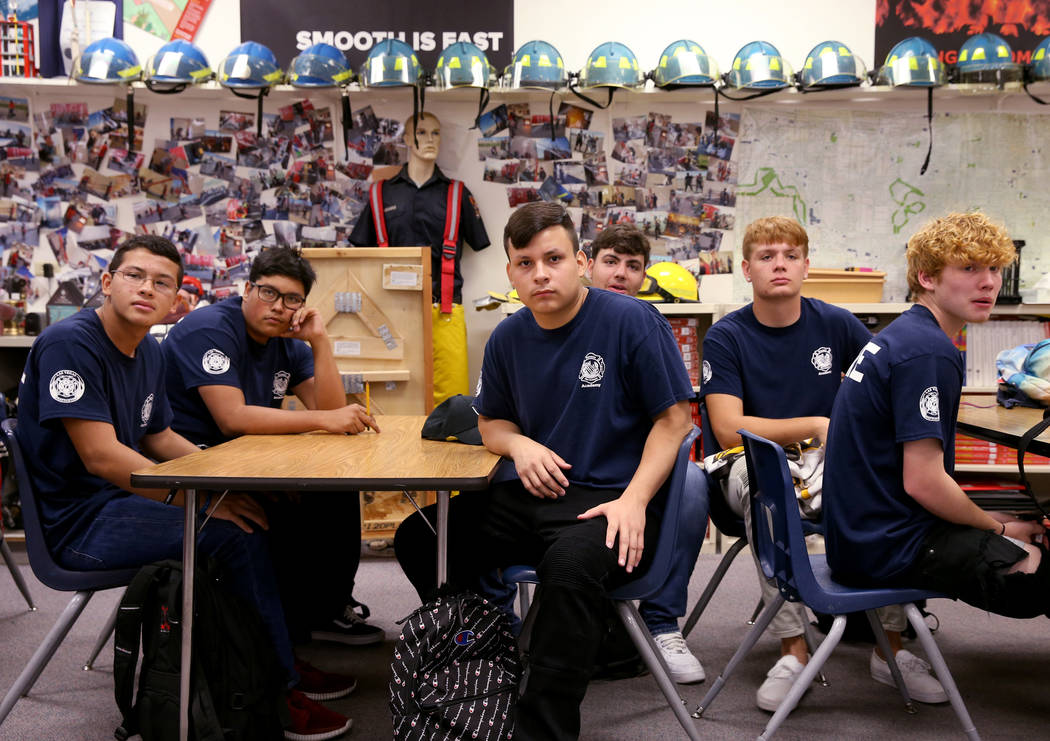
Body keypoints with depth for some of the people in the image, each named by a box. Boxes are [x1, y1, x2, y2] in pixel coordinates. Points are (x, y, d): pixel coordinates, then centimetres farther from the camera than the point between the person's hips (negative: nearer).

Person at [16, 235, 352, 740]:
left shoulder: (148, 351, 9)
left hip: (121, 496, 10)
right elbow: (100, 455, -25)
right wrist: (203, 499, -25)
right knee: (236, 535, -22)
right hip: (77, 520, -10)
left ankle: (280, 664, 16)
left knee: (254, 510, 6)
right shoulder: (69, 344, -19)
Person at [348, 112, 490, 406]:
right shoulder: (382, 193, 13)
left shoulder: (456, 193, 12)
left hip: (445, 309, 0)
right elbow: (364, 251, 16)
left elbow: (477, 244, 15)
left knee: (452, 395, -7)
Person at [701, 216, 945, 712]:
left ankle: (891, 647, -9)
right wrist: (816, 425, -21)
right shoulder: (726, 337, -6)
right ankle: (793, 650, -29)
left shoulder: (835, 324, 4)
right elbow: (728, 429, -15)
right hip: (747, 468, -3)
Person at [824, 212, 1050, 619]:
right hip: (892, 550, -10)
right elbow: (923, 481, -22)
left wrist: (990, 521, 13)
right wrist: (999, 528, -5)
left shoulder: (900, 336, 11)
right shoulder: (929, 352, -19)